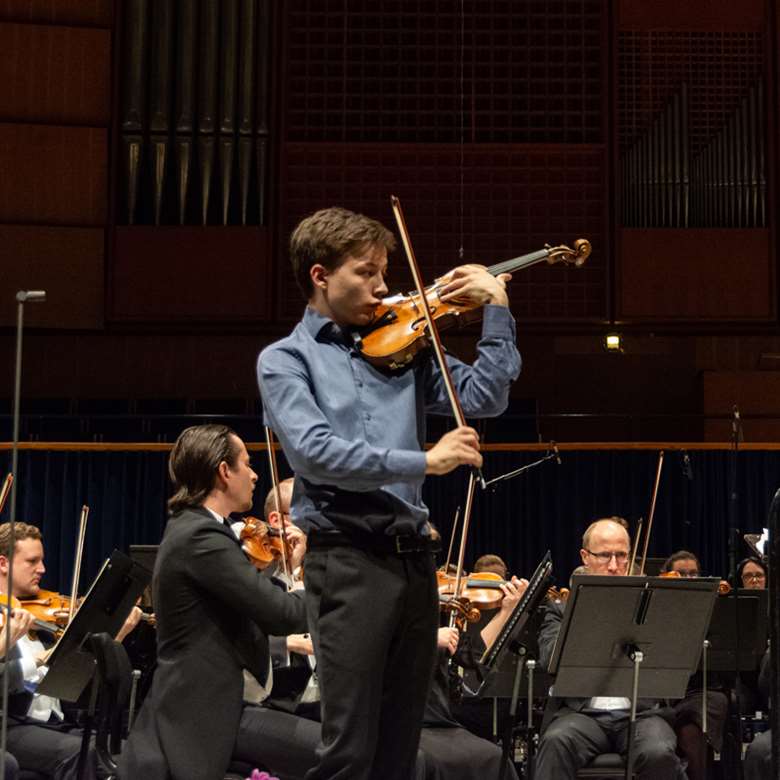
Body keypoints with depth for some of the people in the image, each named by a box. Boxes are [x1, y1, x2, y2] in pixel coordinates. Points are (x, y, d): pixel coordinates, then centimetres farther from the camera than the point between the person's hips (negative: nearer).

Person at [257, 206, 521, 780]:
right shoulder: (285, 360, 2)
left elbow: (484, 398, 8)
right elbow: (314, 451, -14)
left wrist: (497, 308, 0)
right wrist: (423, 461, -19)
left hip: (413, 555, 5)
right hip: (347, 558, -5)